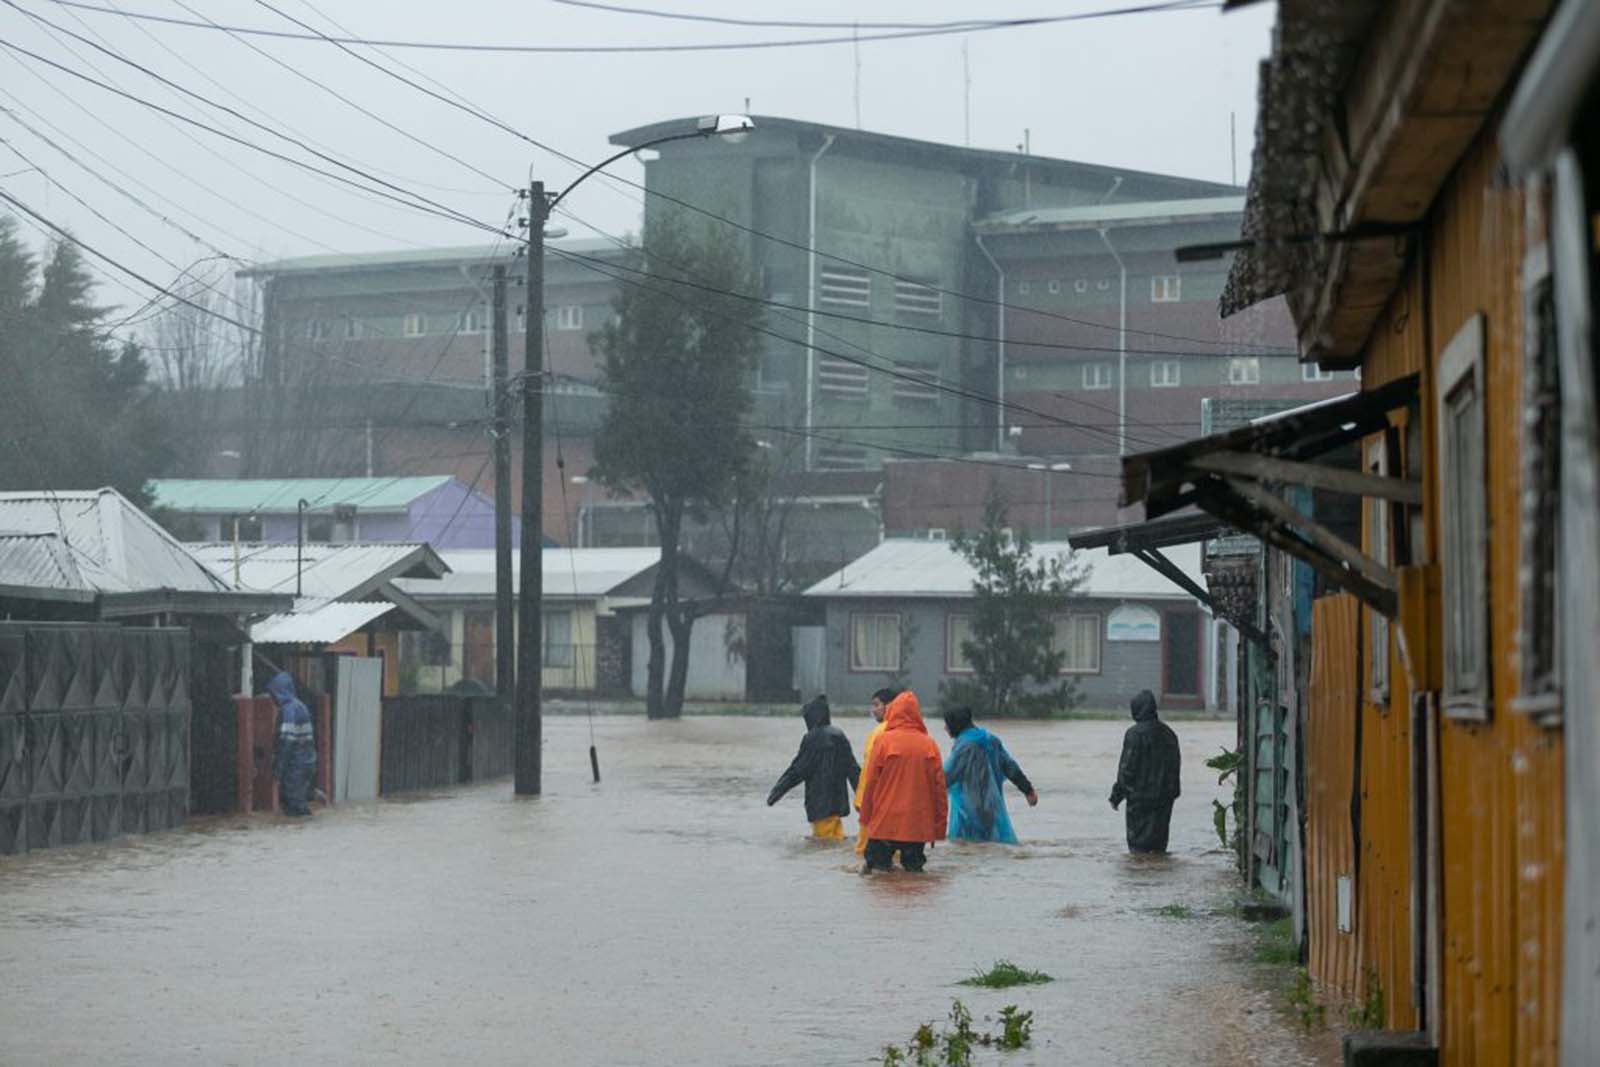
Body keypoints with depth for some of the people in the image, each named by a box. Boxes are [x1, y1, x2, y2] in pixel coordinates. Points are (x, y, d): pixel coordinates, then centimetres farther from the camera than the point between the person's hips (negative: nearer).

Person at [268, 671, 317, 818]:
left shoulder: (289, 710, -15)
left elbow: (287, 741, -21)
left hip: (295, 765, -9)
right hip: (306, 762, 9)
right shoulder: (299, 706, 14)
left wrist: (278, 767, -19)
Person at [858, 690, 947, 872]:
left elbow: (871, 781, -3)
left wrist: (865, 816, 8)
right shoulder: (929, 744, 0)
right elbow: (939, 785, 3)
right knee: (914, 866, 8)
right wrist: (940, 822, 12)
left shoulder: (883, 741, -6)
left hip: (884, 823, -2)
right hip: (919, 824, 2)